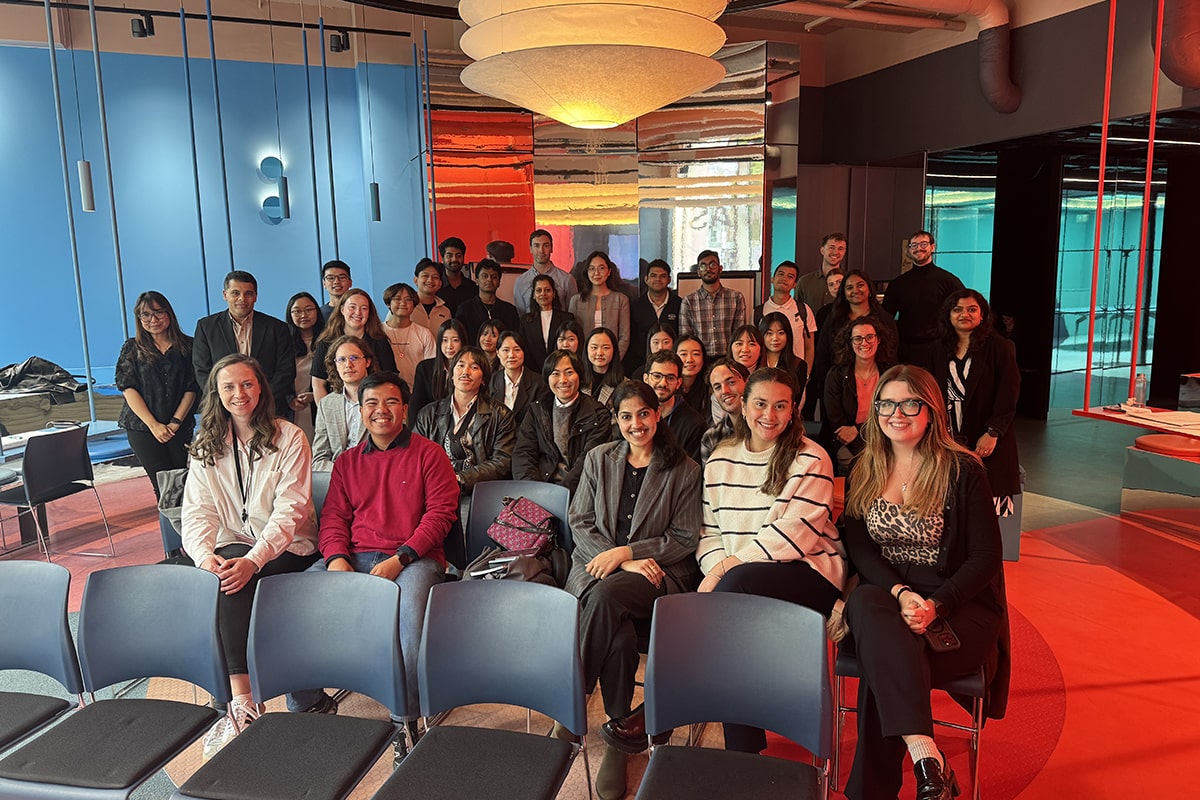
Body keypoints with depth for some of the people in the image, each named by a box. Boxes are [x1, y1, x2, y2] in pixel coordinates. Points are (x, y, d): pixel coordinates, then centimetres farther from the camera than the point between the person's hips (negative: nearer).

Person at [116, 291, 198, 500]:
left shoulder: (187, 346, 4)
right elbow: (128, 388, -2)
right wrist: (153, 424, -10)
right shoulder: (132, 348, 5)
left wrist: (176, 422, -8)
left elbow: (192, 388, 1)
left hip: (179, 426, 1)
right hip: (141, 427, -1)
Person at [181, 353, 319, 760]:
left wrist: (254, 559, -28)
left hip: (288, 549, -3)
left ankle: (241, 705, -29)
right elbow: (198, 512, -1)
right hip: (234, 547, 4)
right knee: (226, 574, -30)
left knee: (236, 578, -31)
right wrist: (205, 556, -22)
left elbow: (290, 510, -13)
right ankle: (242, 699, -26)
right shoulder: (206, 447, 9)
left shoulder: (289, 438, -4)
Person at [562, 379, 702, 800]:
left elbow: (684, 538, 1)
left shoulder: (683, 470, 3)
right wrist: (623, 561, -9)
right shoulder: (599, 459, 10)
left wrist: (627, 551, -11)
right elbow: (579, 523, 7)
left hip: (659, 571, -2)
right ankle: (620, 730, -12)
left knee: (605, 597, -35)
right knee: (618, 634, -31)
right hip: (597, 564, 2)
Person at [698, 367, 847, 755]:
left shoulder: (811, 459, 0)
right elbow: (708, 528, 12)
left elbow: (795, 533, -12)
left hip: (807, 571, -3)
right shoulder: (720, 459, 14)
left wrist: (726, 568, -18)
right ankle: (743, 750, -15)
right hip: (739, 578, 3)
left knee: (738, 583, -34)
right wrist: (719, 563, -12)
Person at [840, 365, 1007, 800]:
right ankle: (926, 756, -38)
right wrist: (901, 593, -15)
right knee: (865, 603, -35)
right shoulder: (864, 472, 10)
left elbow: (985, 557, -4)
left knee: (882, 667, -32)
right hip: (884, 596, 3)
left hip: (957, 606, -3)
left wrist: (935, 605, -20)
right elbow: (858, 547, 4)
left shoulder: (963, 471, -2)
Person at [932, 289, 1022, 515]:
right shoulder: (942, 352, 15)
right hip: (951, 443, 4)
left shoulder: (999, 347, 1)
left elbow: (1009, 395, -6)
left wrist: (992, 432, -13)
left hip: (988, 443, -4)